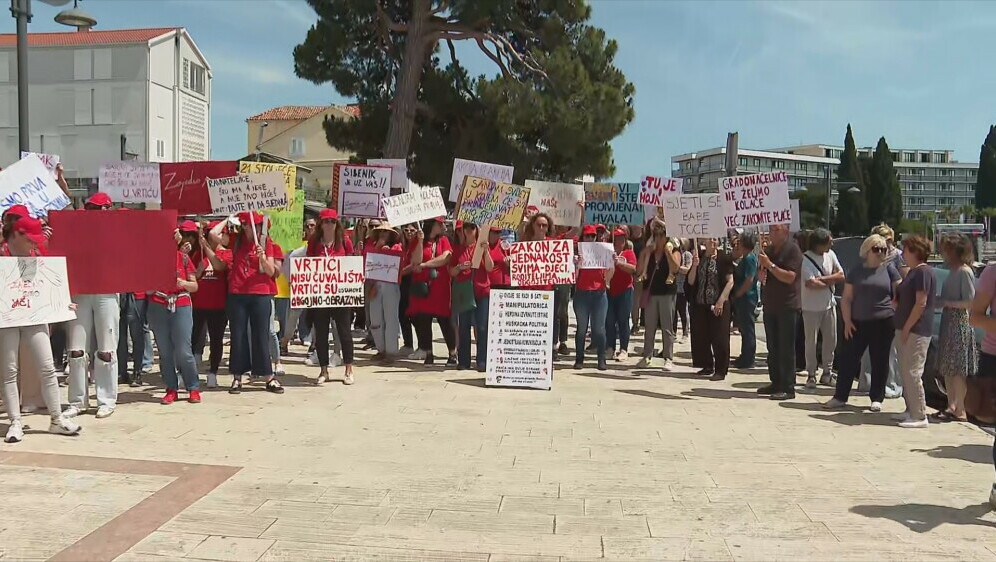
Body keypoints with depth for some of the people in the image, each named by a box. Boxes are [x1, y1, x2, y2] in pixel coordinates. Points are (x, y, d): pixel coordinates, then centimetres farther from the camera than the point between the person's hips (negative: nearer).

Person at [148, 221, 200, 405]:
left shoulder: (184, 257, 10)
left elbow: (195, 286, 7)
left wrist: (183, 283, -14)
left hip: (181, 306, 0)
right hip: (158, 306, 0)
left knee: (183, 351, -5)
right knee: (164, 351, 4)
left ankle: (193, 388, 6)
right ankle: (171, 389, 13)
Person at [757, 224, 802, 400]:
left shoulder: (793, 250, -9)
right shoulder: (768, 250, 13)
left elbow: (789, 277, -19)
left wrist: (770, 265, -22)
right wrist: (761, 266, -4)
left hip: (787, 306, -7)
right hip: (770, 305, 7)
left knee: (786, 349, -5)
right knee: (772, 348, 11)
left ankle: (788, 388, -2)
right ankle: (776, 383, 19)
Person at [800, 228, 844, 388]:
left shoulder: (830, 255, 3)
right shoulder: (805, 259, -16)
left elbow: (841, 275, 0)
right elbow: (811, 283, -23)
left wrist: (822, 279, -14)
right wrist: (831, 281, -8)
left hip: (829, 304, 5)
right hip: (811, 307, -5)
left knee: (831, 340, 10)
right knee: (811, 342, 2)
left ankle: (827, 371, 22)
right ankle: (811, 375, 11)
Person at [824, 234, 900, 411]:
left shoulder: (889, 269, 4)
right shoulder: (856, 272, 7)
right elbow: (846, 298, 6)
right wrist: (847, 321, -4)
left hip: (883, 323, -1)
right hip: (858, 323, 1)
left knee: (880, 361, 5)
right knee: (848, 358, 1)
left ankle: (877, 398, 15)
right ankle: (840, 397, 8)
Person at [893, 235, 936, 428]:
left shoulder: (923, 272, -14)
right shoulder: (913, 271, 16)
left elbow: (921, 303, -20)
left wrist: (906, 328, -19)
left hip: (916, 330, -10)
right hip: (907, 329, 10)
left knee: (912, 373, -9)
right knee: (905, 372, 13)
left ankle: (919, 416, -5)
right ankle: (911, 411, 21)